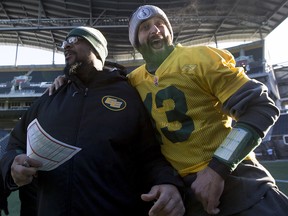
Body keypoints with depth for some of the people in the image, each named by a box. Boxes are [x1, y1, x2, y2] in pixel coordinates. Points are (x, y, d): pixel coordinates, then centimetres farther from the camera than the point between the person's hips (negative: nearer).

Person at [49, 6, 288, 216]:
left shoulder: (201, 57, -4)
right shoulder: (134, 82, 9)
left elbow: (261, 107, -9)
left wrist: (217, 168, -16)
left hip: (233, 177, -3)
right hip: (179, 186, 3)